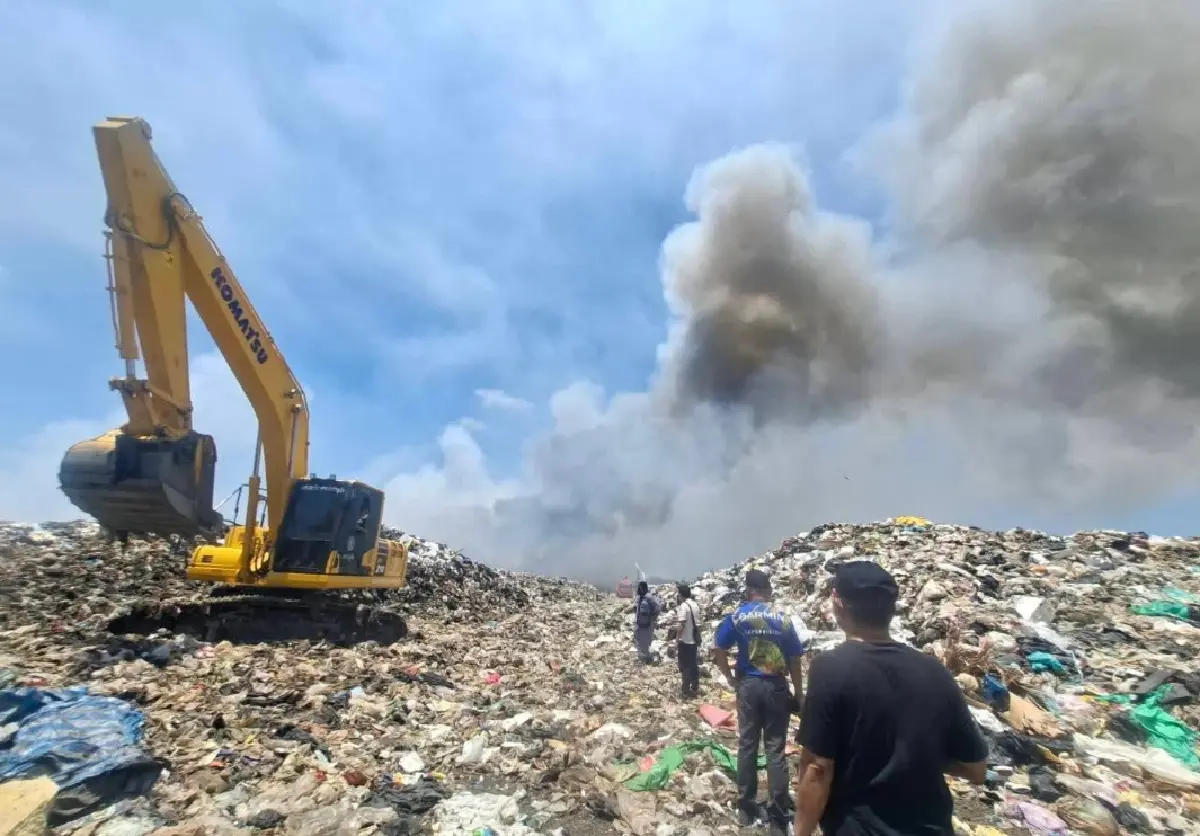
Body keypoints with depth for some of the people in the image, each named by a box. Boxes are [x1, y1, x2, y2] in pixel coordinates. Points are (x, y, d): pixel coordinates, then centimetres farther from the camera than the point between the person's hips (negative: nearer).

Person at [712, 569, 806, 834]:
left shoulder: (737, 616, -4)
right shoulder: (784, 619, -3)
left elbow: (717, 650, -8)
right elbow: (794, 661, -1)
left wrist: (731, 678, 5)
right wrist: (799, 694, 8)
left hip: (748, 685, 0)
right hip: (776, 687, 0)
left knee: (747, 746, 11)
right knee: (775, 750, 7)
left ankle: (746, 809, 22)